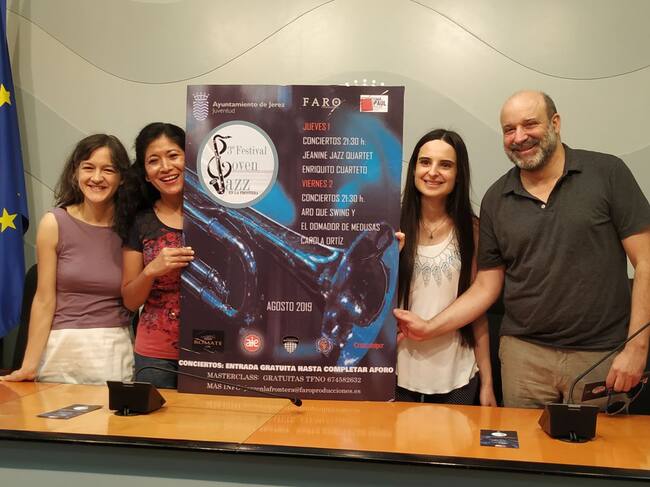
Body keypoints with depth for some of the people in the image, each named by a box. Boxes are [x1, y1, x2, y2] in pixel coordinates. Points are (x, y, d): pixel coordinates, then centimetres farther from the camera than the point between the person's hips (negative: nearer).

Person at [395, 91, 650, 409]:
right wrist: (429, 328, -2)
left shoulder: (606, 173, -3)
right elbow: (485, 287, 8)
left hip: (602, 355, -2)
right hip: (524, 354, 2)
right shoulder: (496, 199, 6)